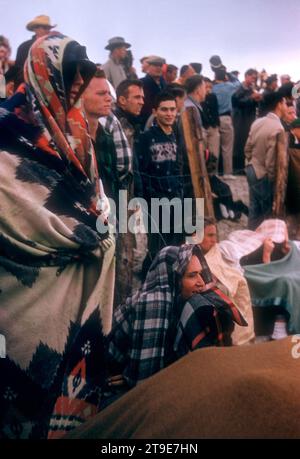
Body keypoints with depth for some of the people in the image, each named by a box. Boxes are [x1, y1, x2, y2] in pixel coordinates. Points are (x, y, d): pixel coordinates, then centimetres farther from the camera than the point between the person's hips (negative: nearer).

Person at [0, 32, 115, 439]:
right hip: (40, 270, -7)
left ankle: (78, 415, 28)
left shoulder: (74, 125, 12)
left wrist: (97, 227, 0)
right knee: (41, 348, 1)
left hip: (82, 260, 7)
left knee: (79, 342, 13)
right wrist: (89, 233, -12)